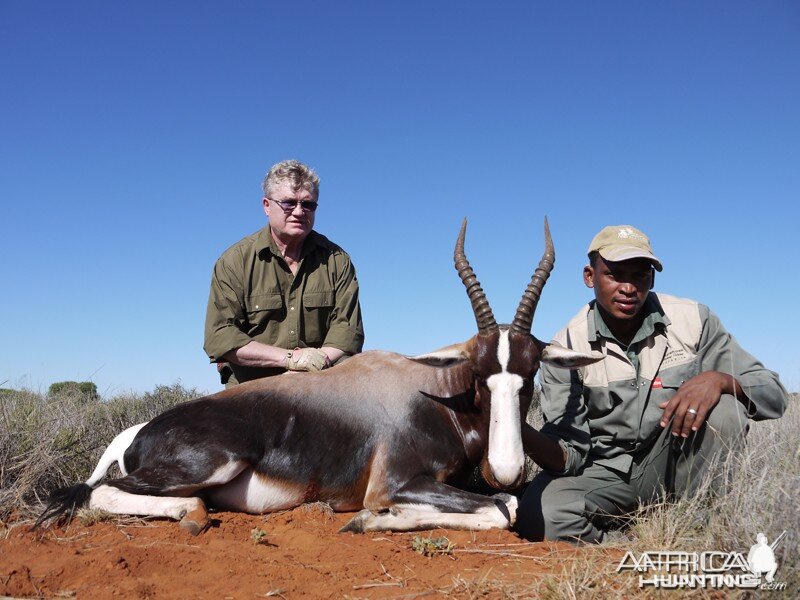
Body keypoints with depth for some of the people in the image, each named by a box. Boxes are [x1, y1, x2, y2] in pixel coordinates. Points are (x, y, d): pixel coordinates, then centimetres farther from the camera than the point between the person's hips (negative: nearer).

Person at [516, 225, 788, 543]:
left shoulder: (693, 319, -7)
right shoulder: (566, 349, -11)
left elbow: (773, 395, -7)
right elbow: (571, 455, -13)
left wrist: (717, 379, -30)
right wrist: (522, 433, -36)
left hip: (674, 466, 2)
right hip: (605, 471, -1)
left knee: (722, 408, -27)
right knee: (538, 518, -29)